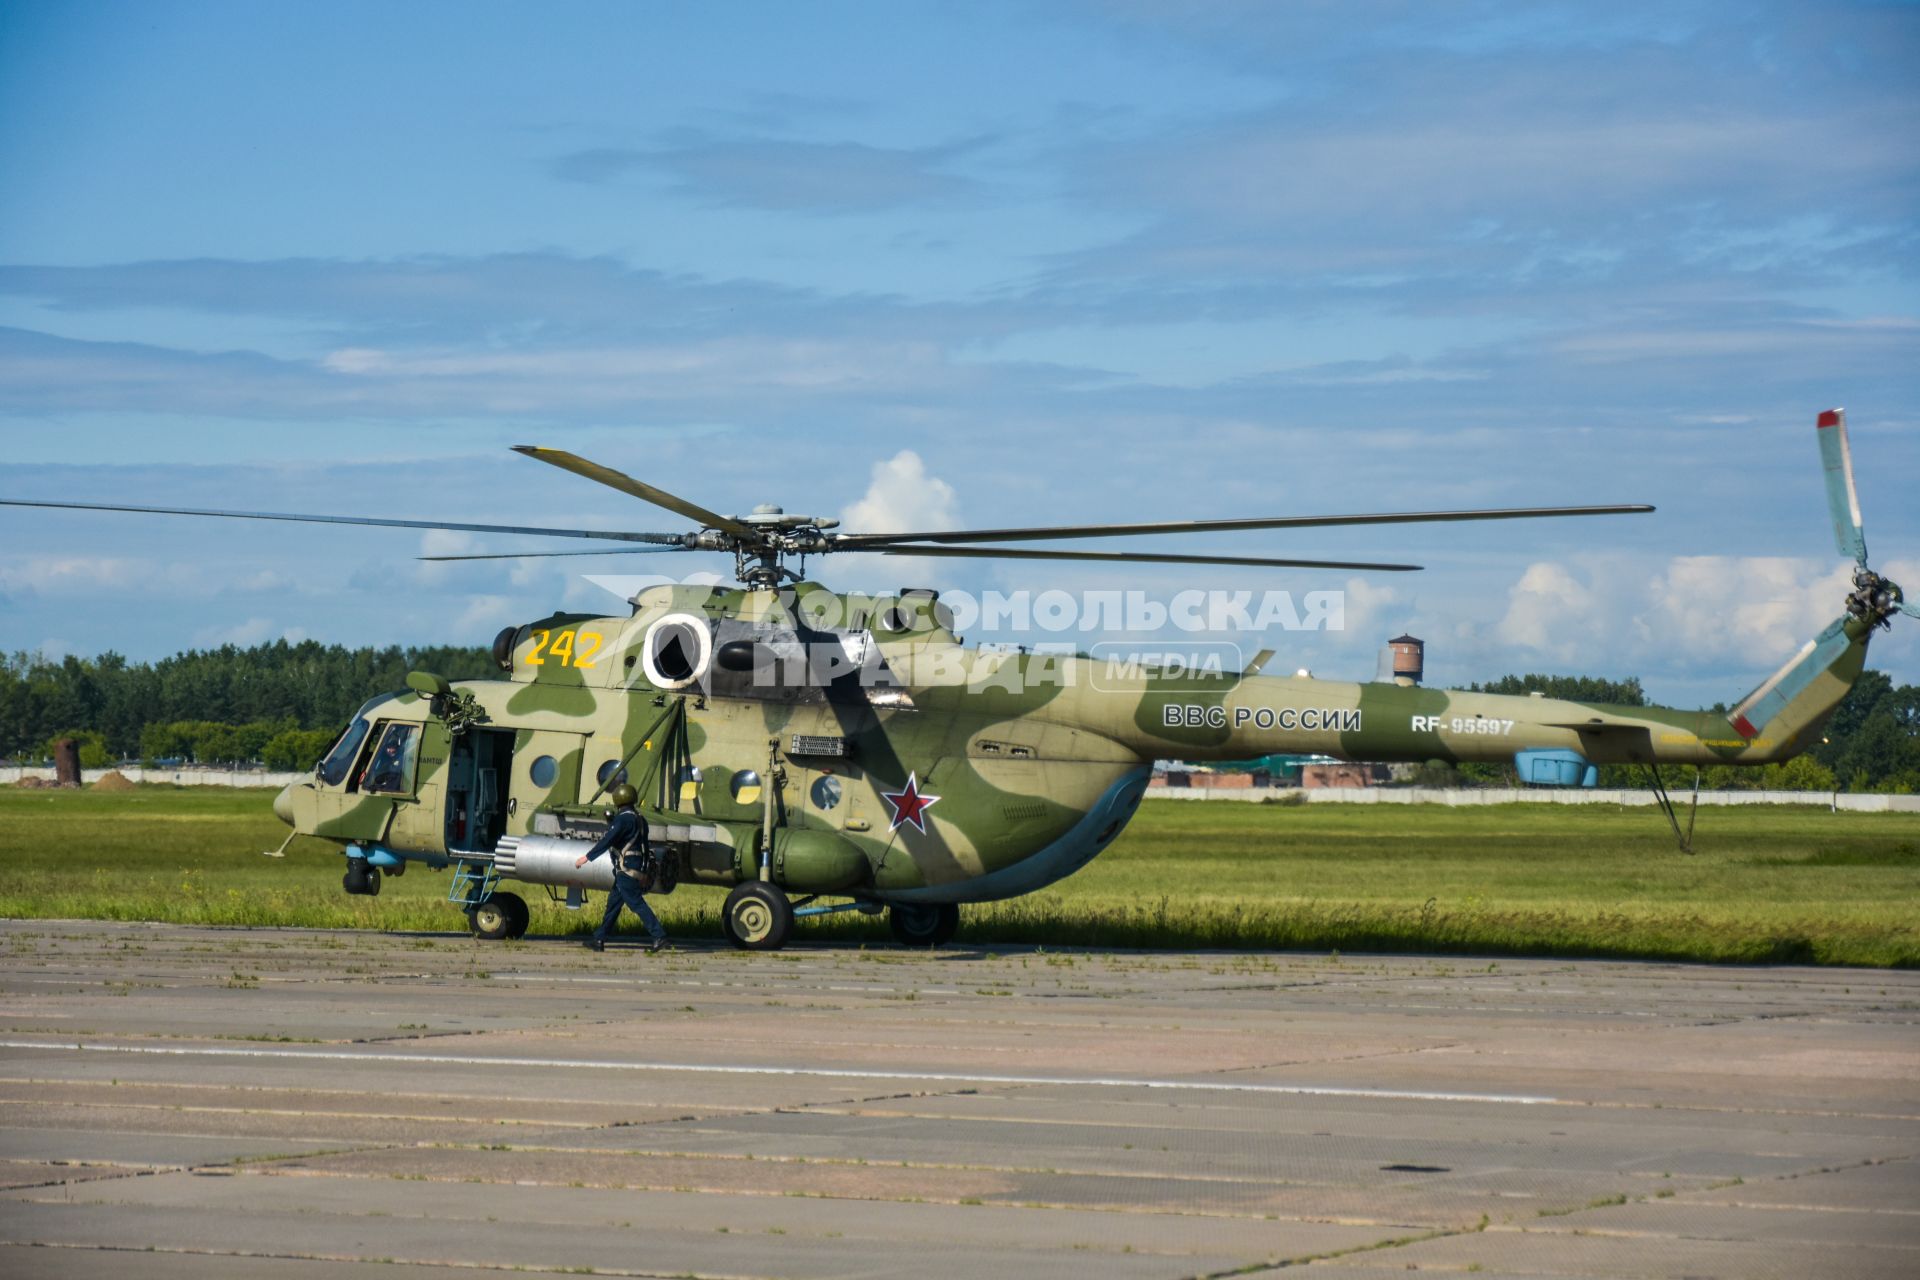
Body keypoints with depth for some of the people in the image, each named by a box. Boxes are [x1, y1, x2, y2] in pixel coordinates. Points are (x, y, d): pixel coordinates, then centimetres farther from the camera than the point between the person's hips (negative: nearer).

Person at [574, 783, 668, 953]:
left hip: (626, 868, -10)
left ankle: (658, 936, -15)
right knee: (613, 902, 13)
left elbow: (608, 841, -20)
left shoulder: (624, 819, -15)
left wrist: (587, 857, -17)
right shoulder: (639, 819, 15)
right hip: (638, 867, 10)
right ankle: (599, 939, 17)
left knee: (636, 903, -10)